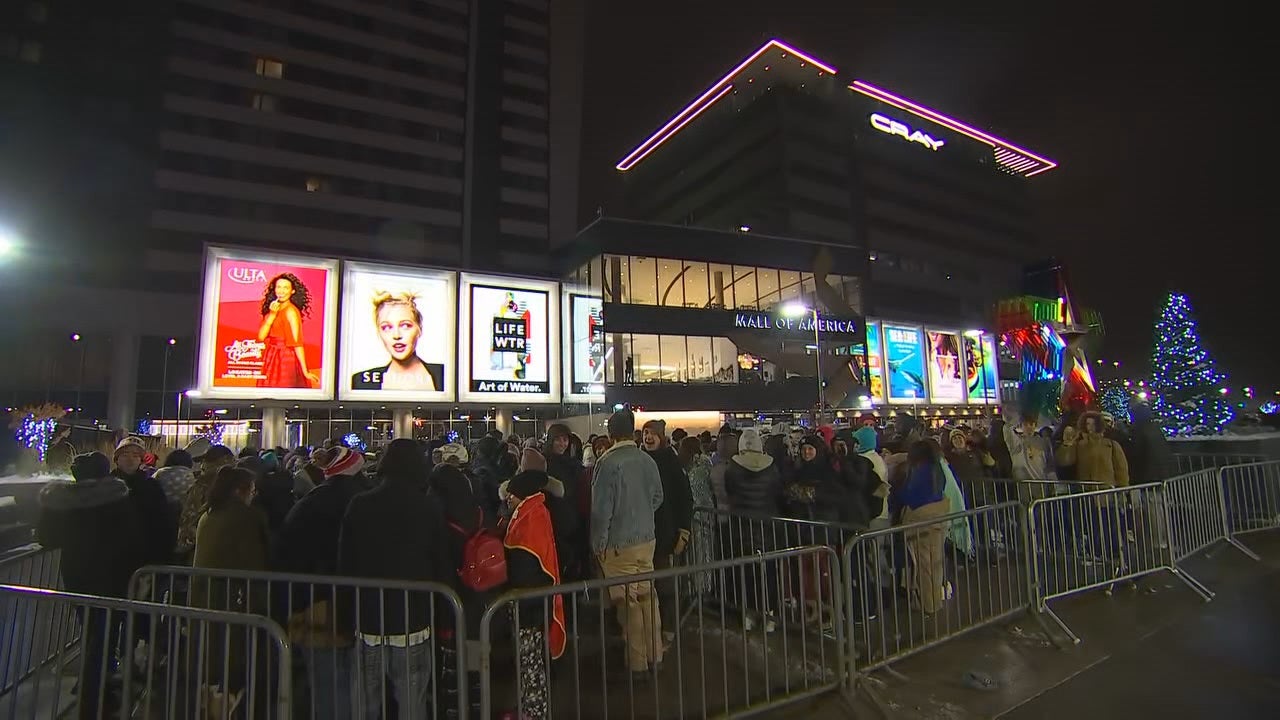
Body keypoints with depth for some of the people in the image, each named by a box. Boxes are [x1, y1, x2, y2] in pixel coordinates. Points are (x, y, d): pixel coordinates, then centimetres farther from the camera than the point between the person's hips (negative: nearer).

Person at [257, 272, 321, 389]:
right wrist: (272, 314, -13)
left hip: (286, 361, -7)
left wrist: (305, 371, -22)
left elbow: (297, 343, -19)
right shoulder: (274, 309, 8)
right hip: (272, 360, 7)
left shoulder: (291, 311, -14)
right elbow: (261, 337, -2)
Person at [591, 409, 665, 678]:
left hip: (619, 544, -6)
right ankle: (654, 654, 28)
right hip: (647, 540, 6)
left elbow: (601, 508, -15)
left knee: (628, 603, 5)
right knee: (648, 597, 16)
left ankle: (638, 661, 16)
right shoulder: (648, 460, 0)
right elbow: (657, 497, 12)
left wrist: (598, 544, -4)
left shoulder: (608, 462, -17)